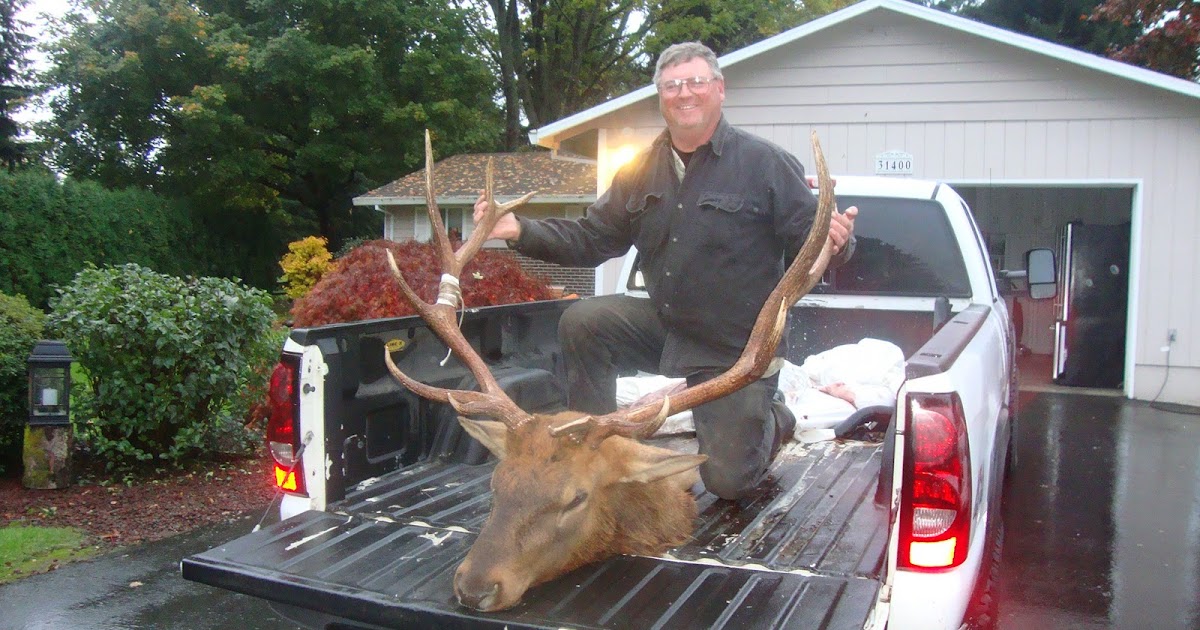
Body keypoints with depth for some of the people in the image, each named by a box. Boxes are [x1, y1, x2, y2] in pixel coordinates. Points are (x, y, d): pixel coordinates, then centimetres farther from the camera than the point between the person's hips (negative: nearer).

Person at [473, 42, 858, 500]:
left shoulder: (766, 163, -11)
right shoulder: (642, 171, 5)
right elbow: (591, 239, 7)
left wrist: (833, 243, -38)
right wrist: (520, 230, -7)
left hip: (738, 349, -4)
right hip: (664, 325, 5)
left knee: (728, 481, -4)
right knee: (581, 322, -18)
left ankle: (771, 423, 32)